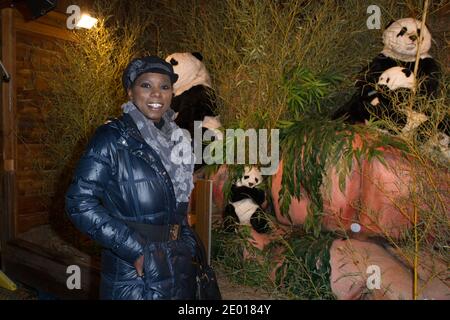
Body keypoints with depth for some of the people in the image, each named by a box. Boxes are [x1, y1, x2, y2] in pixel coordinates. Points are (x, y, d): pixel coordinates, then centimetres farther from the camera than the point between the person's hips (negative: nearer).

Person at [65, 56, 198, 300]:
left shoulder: (176, 139, 5)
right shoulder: (112, 138, -12)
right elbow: (80, 202, -17)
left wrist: (188, 243, 5)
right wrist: (134, 249, -19)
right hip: (133, 270, -6)